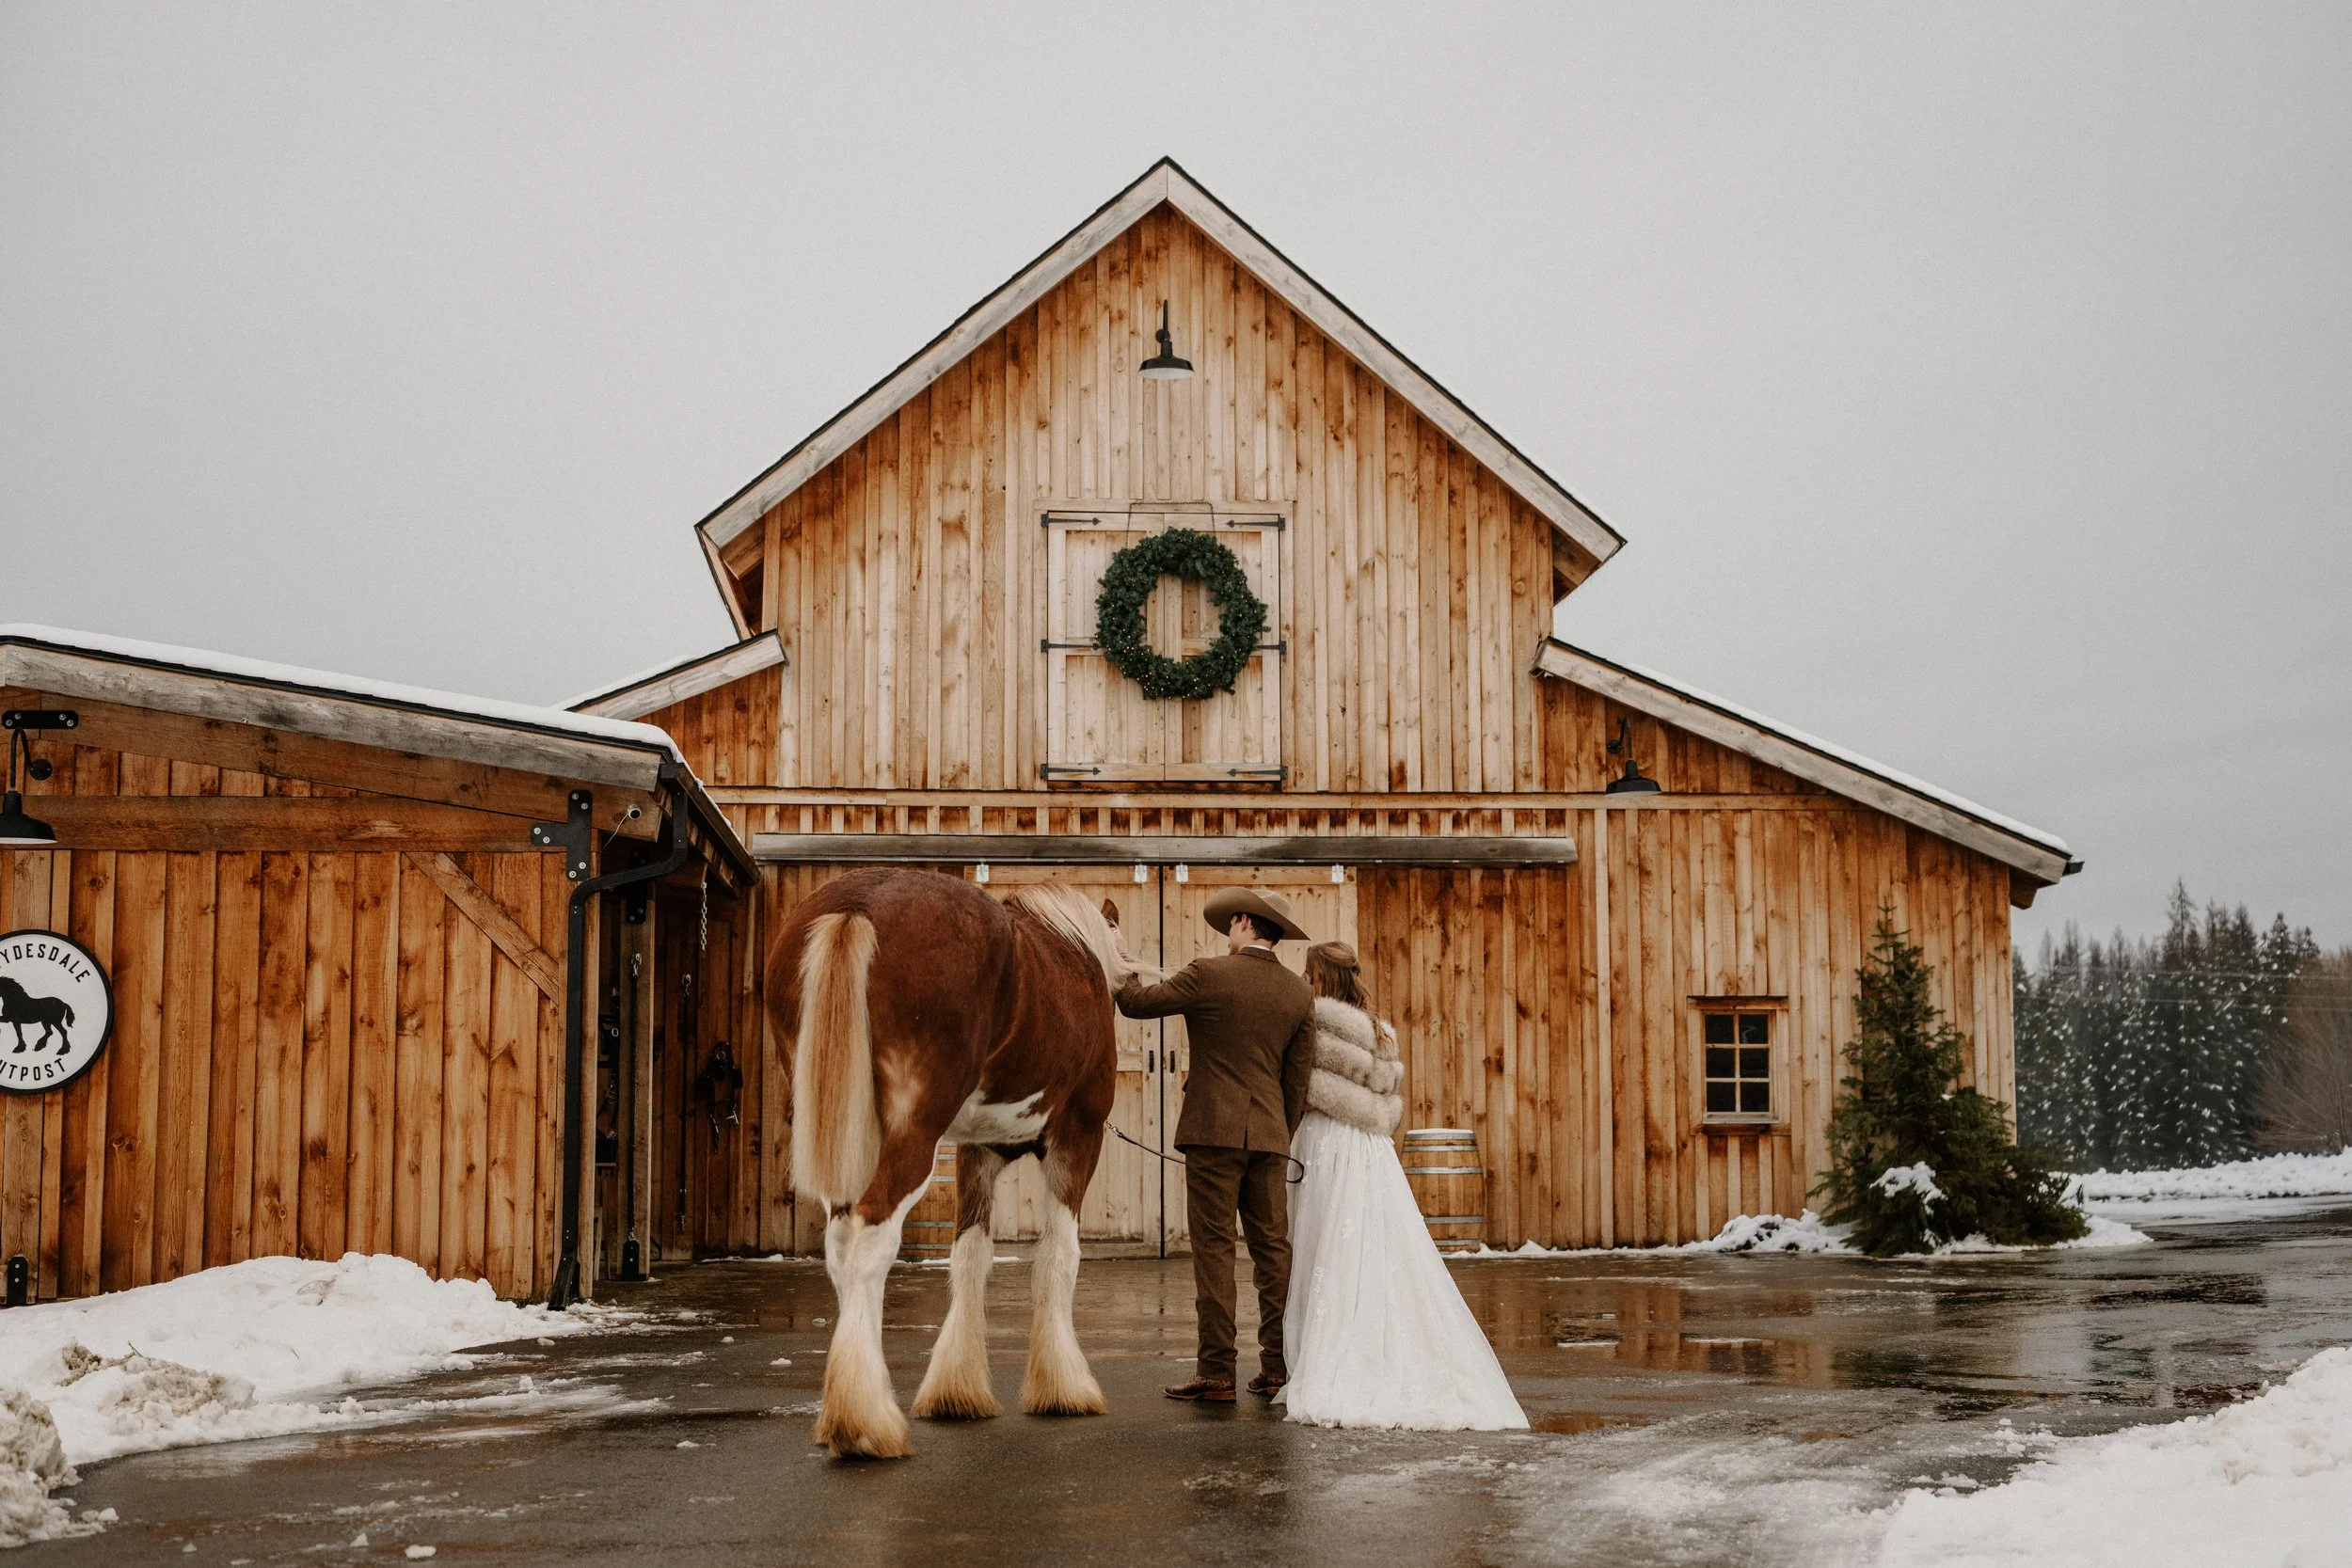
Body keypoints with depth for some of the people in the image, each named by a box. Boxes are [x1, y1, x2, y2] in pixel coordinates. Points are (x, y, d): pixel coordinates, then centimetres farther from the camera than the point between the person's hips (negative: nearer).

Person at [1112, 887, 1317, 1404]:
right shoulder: (1299, 992, 8)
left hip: (1214, 1131, -5)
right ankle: (1279, 1370, 10)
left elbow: (1135, 1003, -1)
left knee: (1213, 1248, -3)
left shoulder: (1208, 974, -8)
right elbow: (1299, 1077, 12)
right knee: (1273, 1250, 8)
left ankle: (1216, 1372, -4)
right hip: (1269, 1135, 5)